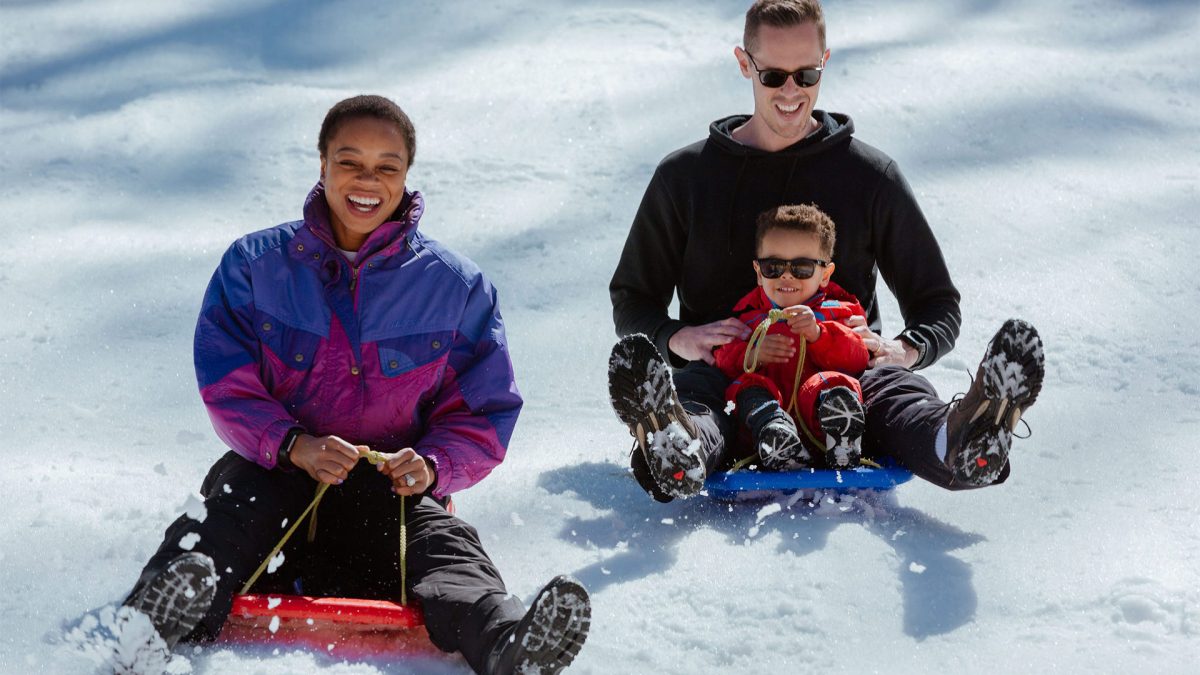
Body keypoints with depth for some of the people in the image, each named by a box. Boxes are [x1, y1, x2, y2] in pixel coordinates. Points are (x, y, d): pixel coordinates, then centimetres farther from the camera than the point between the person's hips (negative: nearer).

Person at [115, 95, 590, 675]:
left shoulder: (456, 286, 6)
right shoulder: (256, 264, 5)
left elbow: (481, 415, 7)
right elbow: (227, 387, -2)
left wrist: (431, 466, -16)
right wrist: (293, 445, -22)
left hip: (393, 482, 0)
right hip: (272, 469, 1)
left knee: (441, 543, -31)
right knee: (224, 519, -32)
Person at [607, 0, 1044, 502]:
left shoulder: (870, 175, 15)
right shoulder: (685, 175, 16)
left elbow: (938, 306, 18)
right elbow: (630, 300, 22)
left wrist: (903, 349, -8)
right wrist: (676, 338, -4)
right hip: (725, 372, 0)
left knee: (894, 388, -35)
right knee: (687, 399, -37)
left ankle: (960, 441, -69)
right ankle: (677, 452, -72)